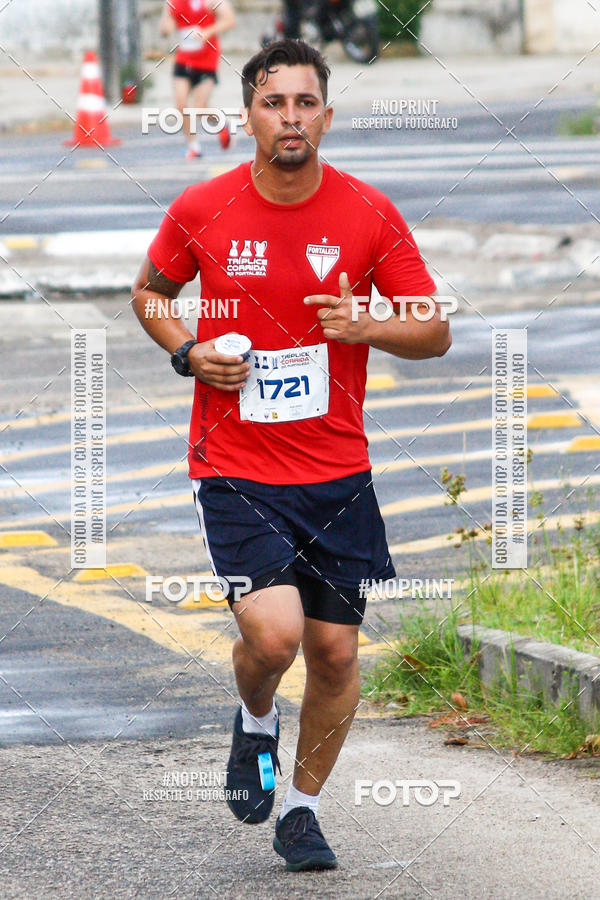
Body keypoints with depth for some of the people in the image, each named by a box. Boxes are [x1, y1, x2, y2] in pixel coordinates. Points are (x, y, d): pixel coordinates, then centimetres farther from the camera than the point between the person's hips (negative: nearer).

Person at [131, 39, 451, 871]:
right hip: (234, 468, -2)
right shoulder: (202, 211, -3)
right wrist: (187, 351, -4)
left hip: (338, 473, 2)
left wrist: (365, 327, -18)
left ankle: (302, 809, 25)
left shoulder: (370, 215, -3)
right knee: (273, 633, -19)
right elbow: (150, 290, 16)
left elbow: (435, 333, 2)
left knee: (335, 649, 3)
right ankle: (255, 724, 16)